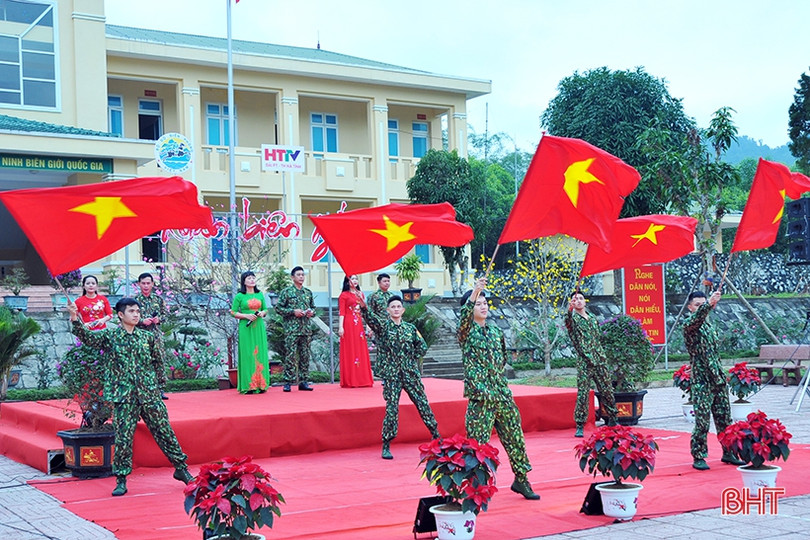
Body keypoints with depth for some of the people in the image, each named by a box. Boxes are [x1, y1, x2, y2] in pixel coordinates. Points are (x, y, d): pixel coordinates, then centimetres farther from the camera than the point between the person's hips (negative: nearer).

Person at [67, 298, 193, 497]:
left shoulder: (147, 337, 8)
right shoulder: (109, 336, 2)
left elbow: (159, 361, 16)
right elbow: (87, 336, -12)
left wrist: (157, 386, 13)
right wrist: (75, 318, -28)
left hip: (149, 394, 2)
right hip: (124, 396, -2)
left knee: (164, 431, 6)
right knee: (123, 437, -2)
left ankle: (181, 468, 18)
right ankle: (121, 480, 9)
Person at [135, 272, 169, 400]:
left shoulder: (158, 299, 9)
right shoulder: (135, 300, 0)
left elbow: (165, 313, 15)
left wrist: (159, 319, -5)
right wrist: (142, 321, -14)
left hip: (156, 334, 3)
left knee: (160, 361, 0)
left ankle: (161, 389, 6)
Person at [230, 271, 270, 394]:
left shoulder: (260, 295, 12)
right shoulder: (239, 296, -1)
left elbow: (265, 309, 18)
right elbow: (233, 312, -1)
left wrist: (262, 313, -4)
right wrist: (246, 316, -14)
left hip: (259, 327, 4)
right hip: (246, 328, -4)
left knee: (260, 353, 2)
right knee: (247, 354, -5)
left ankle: (260, 384, 6)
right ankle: (248, 386, -4)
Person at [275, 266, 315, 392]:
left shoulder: (308, 292, 15)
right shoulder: (286, 292, 0)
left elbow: (313, 307, 23)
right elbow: (278, 308, -3)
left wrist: (312, 312, 1)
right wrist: (293, 312, -13)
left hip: (306, 328, 5)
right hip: (291, 329, -5)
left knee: (305, 355, 5)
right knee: (290, 355, -8)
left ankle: (303, 381, 11)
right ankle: (288, 382, -5)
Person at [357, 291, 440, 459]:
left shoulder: (410, 328, 8)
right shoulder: (383, 326, -1)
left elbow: (422, 346, 16)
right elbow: (371, 318, -22)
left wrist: (412, 358, 4)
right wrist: (363, 307, -40)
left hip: (411, 373, 3)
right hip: (391, 375, -3)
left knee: (423, 404, 7)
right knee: (391, 409, -6)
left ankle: (436, 436, 21)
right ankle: (386, 446, 3)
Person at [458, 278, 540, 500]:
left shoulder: (496, 331, 14)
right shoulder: (466, 332, -3)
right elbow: (464, 317, -27)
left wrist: (498, 376, 14)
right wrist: (474, 293, -39)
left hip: (502, 393, 6)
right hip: (480, 397, -6)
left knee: (515, 437, 10)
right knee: (477, 444, -4)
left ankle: (521, 480, 24)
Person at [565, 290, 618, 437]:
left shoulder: (593, 319, 18)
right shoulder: (573, 319, -1)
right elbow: (568, 322, -27)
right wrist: (569, 311, -47)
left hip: (599, 360, 5)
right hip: (584, 362, -5)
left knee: (607, 390, 10)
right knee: (582, 393, -9)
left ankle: (612, 421, 25)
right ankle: (580, 426, -5)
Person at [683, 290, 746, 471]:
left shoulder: (709, 325, 16)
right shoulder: (689, 325, -7)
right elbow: (696, 318, -32)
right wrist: (709, 304, -47)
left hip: (718, 379, 7)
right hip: (701, 380, -7)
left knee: (724, 418, 11)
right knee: (702, 420, -7)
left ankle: (728, 452, 21)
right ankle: (698, 457, 1)